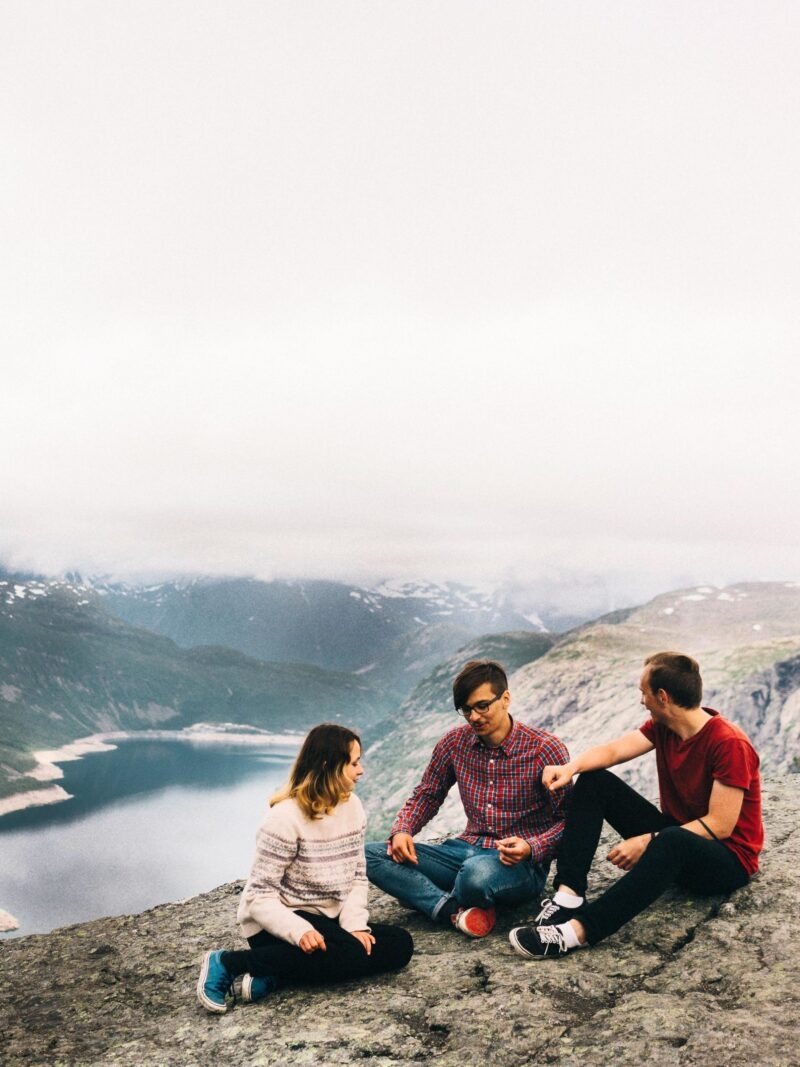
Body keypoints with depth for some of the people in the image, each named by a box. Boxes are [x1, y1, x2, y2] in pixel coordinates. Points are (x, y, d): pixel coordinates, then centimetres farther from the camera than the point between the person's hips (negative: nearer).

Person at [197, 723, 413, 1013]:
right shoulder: (286, 817, -21)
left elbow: (357, 876, 5)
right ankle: (227, 963, -17)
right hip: (281, 922, -8)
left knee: (400, 944, -9)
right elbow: (259, 896, -20)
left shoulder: (352, 807, 0)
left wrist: (355, 925, -12)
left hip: (328, 919, 8)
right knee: (350, 954, -30)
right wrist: (300, 931, -34)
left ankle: (275, 975, -13)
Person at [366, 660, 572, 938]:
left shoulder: (545, 749, -11)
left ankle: (454, 906, -7)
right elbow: (427, 794, 15)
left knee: (478, 872, -42)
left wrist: (531, 848, -26)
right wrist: (402, 830, -4)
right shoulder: (454, 743, 2)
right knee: (371, 855, -12)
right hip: (467, 850, 6)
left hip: (520, 864, -5)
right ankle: (454, 910, -26)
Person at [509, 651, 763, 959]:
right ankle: (569, 896, -21)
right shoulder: (662, 726, 0)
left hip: (727, 860, -8)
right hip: (673, 835, 8)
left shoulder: (730, 744, -22)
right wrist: (571, 767, -31)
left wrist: (647, 843, -28)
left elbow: (720, 826, -25)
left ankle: (577, 931, -46)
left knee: (672, 842, -43)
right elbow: (614, 750, -11)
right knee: (595, 781, -6)